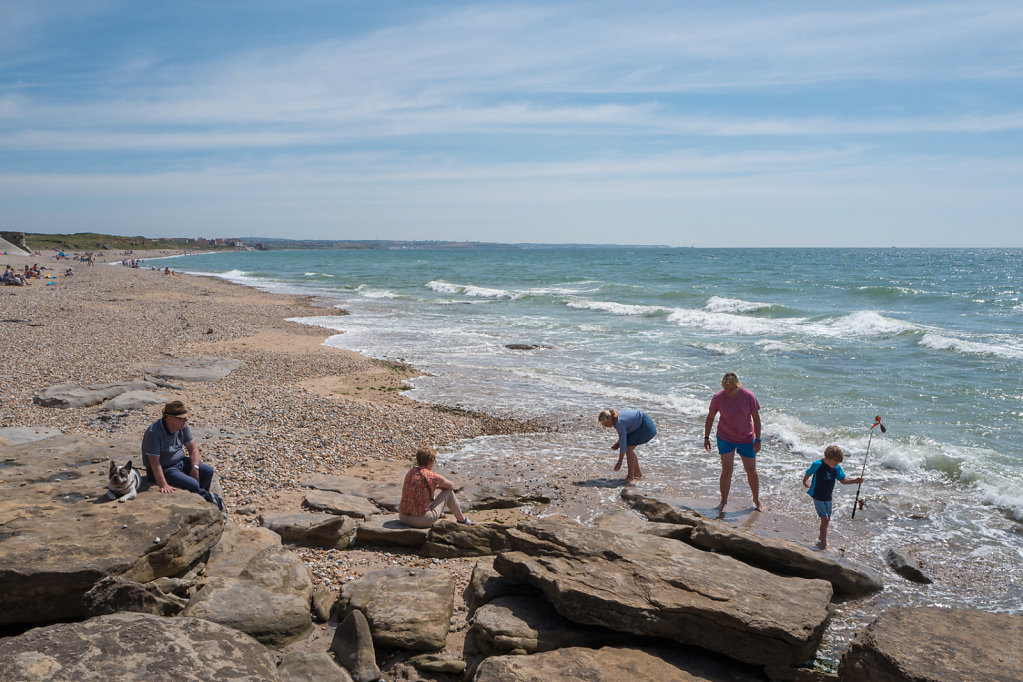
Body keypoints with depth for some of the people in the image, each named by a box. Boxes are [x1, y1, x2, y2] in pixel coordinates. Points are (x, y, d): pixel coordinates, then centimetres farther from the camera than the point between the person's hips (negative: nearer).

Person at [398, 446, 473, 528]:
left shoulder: (411, 472, 6)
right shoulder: (432, 476, -12)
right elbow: (452, 486, 7)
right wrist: (438, 487, 23)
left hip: (403, 518, 7)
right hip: (422, 520, -7)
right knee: (449, 491, 7)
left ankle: (439, 513, 60)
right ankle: (462, 519, 25)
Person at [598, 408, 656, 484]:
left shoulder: (619, 423, -27)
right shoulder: (616, 418, 1)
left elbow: (623, 443, -25)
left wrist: (619, 462, -21)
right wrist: (617, 443, 3)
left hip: (645, 426, -10)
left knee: (628, 449, -12)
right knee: (629, 448, 9)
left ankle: (631, 476, -6)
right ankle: (637, 472, 19)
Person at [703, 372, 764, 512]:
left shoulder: (748, 396, -17)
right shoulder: (718, 398, -16)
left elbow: (756, 418, -8)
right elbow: (710, 417, -2)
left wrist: (758, 440, -7)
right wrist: (706, 437, 1)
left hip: (746, 439, 1)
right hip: (725, 439, 0)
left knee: (751, 471, 10)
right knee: (727, 470, -8)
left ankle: (756, 499, 31)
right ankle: (723, 501, 7)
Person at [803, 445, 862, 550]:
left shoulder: (837, 467, -5)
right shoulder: (817, 465, -20)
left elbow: (843, 480, 0)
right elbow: (807, 474, -2)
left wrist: (855, 480, -16)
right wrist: (805, 483, 15)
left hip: (828, 497, 6)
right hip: (817, 496, -6)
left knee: (827, 519, 14)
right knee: (825, 518, -12)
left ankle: (821, 538, 36)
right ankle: (823, 544, -2)